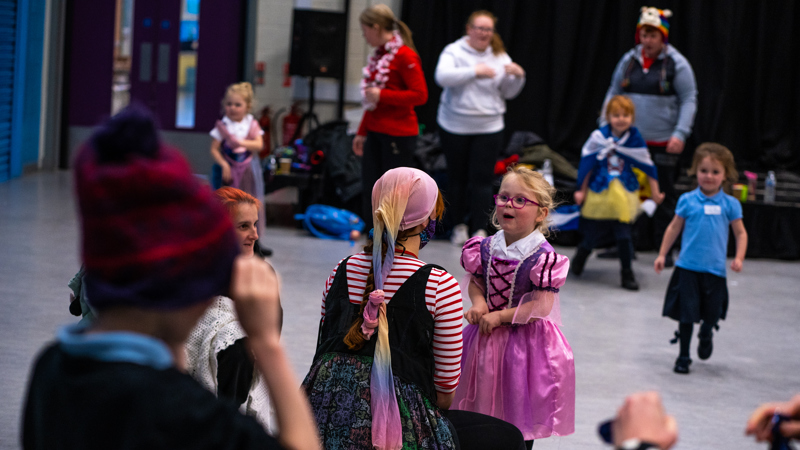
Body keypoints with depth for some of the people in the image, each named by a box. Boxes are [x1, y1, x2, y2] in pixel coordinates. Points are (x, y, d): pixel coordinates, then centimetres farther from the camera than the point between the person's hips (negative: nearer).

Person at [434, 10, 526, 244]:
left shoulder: (500, 57, 7)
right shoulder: (454, 51, -3)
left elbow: (508, 93, 8)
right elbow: (442, 77, -22)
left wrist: (518, 76, -11)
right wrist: (474, 71, -28)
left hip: (488, 129, 1)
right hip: (455, 127, -1)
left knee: (482, 179, -6)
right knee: (457, 178, 8)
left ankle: (479, 230, -5)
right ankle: (459, 226, 22)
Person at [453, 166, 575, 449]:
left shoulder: (543, 258, -17)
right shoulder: (486, 248, -1)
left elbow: (542, 306, -20)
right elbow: (476, 282, 12)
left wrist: (500, 316, -19)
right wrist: (478, 303, -10)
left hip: (525, 339, -5)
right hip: (486, 339, 5)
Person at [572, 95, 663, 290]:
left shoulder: (635, 140, -5)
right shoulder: (598, 137, -9)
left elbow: (648, 168, 3)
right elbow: (587, 165, -1)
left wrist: (655, 193, 5)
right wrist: (582, 191, 3)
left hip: (624, 197, 0)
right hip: (599, 194, 0)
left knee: (624, 235, -5)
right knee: (593, 235, 8)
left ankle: (627, 274, 11)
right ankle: (581, 256, 40)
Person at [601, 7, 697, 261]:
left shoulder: (676, 64, -5)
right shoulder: (629, 60, 7)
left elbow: (689, 100, -6)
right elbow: (613, 93, 15)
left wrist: (680, 133, -16)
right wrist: (604, 125, 6)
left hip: (664, 143, -4)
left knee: (665, 195, 3)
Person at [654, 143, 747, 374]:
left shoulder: (730, 204, -1)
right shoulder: (687, 200, 0)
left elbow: (741, 233, 5)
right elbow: (674, 228, 9)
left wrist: (738, 258, -9)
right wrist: (662, 255, 10)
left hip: (715, 269, 0)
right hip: (688, 266, 0)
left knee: (713, 313, 6)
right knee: (686, 313, 2)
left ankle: (705, 334, 40)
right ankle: (683, 356, 15)